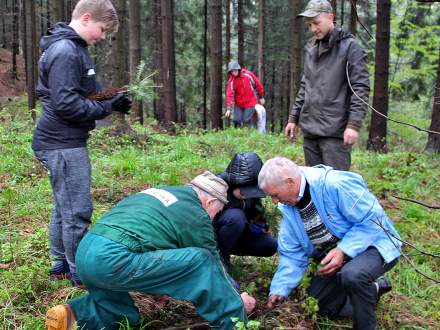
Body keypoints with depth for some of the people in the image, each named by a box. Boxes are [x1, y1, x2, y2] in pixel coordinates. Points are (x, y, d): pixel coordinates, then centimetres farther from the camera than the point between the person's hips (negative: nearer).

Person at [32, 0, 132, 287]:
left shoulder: (73, 48, 14)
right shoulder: (65, 51, -18)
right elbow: (66, 104, -23)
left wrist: (109, 101, 4)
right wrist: (108, 108, -14)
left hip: (66, 141, 10)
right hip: (64, 144, -10)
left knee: (65, 208, 17)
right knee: (78, 210, -3)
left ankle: (61, 264, 28)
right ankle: (80, 273, 8)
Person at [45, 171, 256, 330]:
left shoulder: (158, 192, 26)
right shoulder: (196, 215, 3)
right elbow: (213, 264, 12)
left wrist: (156, 286, 46)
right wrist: (236, 298, 29)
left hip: (85, 254, 9)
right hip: (113, 261, -9)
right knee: (201, 261, -5)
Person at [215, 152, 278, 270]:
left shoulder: (250, 190, -13)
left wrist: (258, 223, -21)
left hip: (234, 236, 6)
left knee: (270, 245, -11)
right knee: (235, 217, -34)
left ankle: (225, 249, 5)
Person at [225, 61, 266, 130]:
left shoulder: (248, 75, -11)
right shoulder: (231, 81, -10)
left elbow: (258, 84, 2)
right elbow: (229, 95, -18)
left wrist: (261, 97, 10)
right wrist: (228, 109, -27)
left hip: (250, 103, -2)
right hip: (238, 105, 2)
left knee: (247, 121, -5)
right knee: (236, 120, -3)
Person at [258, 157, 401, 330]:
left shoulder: (334, 184, -30)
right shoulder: (288, 207, -4)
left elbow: (371, 220, -27)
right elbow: (292, 253, 1)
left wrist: (343, 251, -34)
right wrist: (279, 289, -8)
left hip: (373, 244, -8)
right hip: (332, 257, 8)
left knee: (352, 274, -38)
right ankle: (373, 289, 22)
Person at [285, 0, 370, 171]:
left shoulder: (349, 46, -4)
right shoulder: (310, 48, 16)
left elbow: (360, 88, -9)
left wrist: (354, 124, -17)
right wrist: (293, 117, 16)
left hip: (335, 131, -6)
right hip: (309, 130, 7)